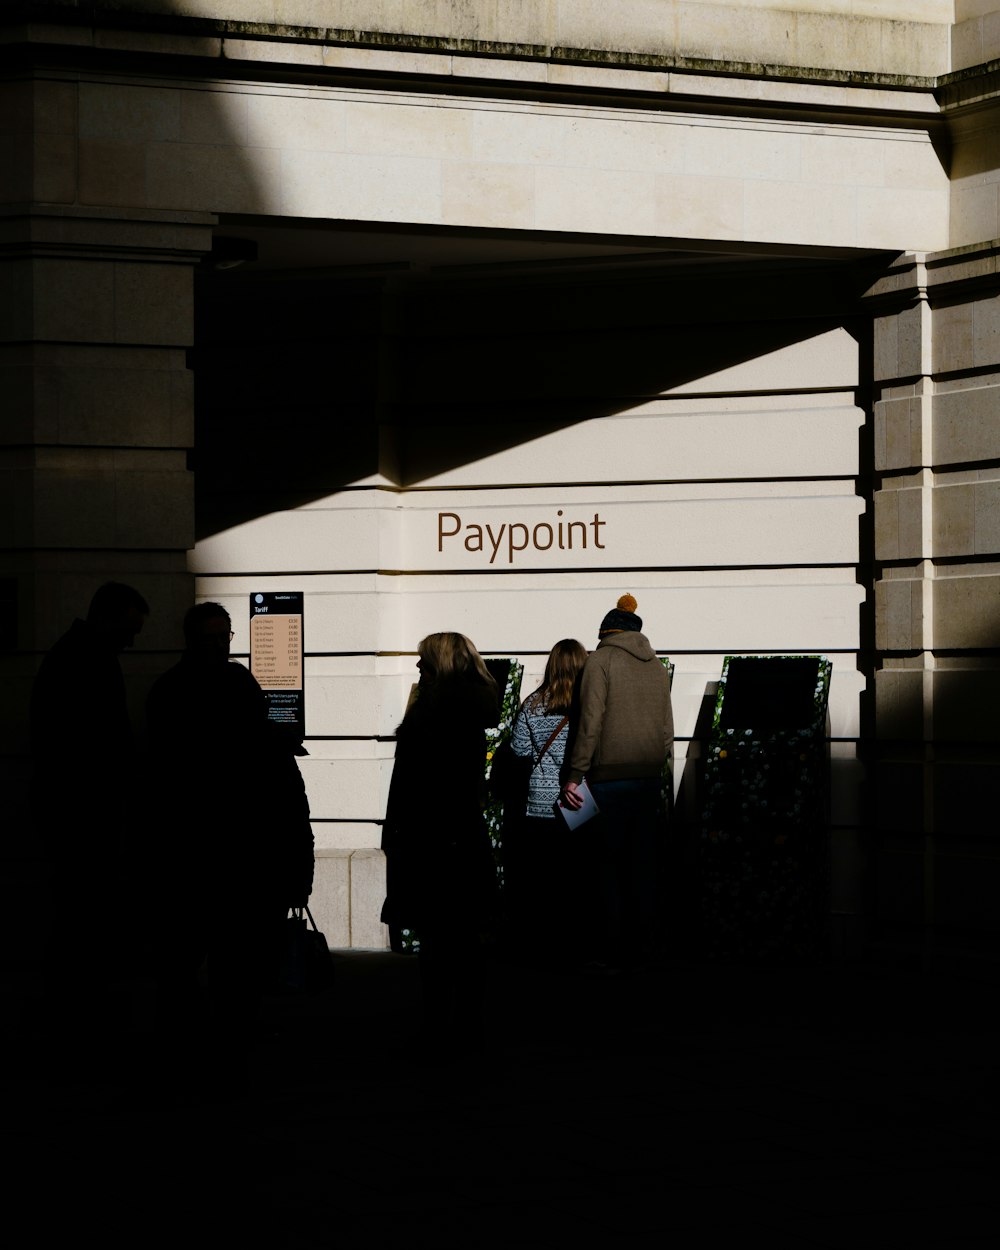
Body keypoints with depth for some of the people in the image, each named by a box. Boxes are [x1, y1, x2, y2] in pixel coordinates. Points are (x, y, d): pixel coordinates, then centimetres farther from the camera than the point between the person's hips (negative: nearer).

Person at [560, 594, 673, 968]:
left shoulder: (601, 660, -3)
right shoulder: (657, 666, 13)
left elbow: (591, 722, -11)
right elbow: (667, 727, 12)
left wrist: (575, 776, -10)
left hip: (610, 777, -5)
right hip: (650, 778, 5)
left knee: (609, 864, 0)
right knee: (644, 865, 10)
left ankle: (615, 950, 1)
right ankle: (644, 944, 13)